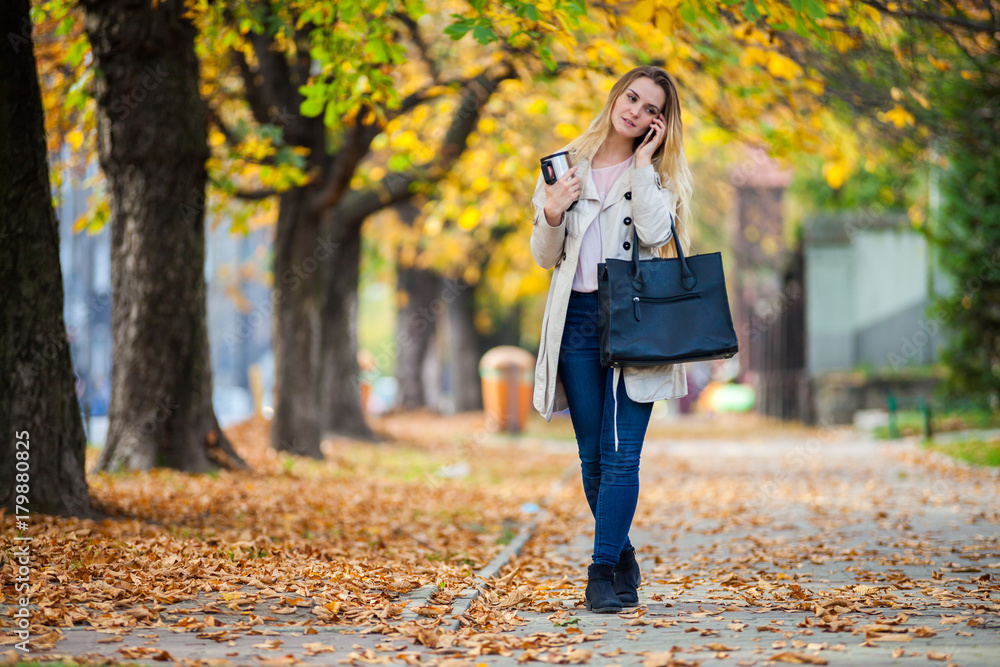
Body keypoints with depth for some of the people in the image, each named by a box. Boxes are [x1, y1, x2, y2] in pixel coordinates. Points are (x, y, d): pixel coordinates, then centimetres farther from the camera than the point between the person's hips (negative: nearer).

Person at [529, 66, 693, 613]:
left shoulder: (658, 173, 8)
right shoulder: (566, 165, 12)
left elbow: (656, 234, -13)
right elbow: (544, 257, 13)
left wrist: (643, 163, -6)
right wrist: (551, 216, -7)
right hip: (577, 321, 3)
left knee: (620, 454, -10)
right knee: (592, 456, 6)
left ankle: (604, 570, -7)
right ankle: (624, 560, 22)